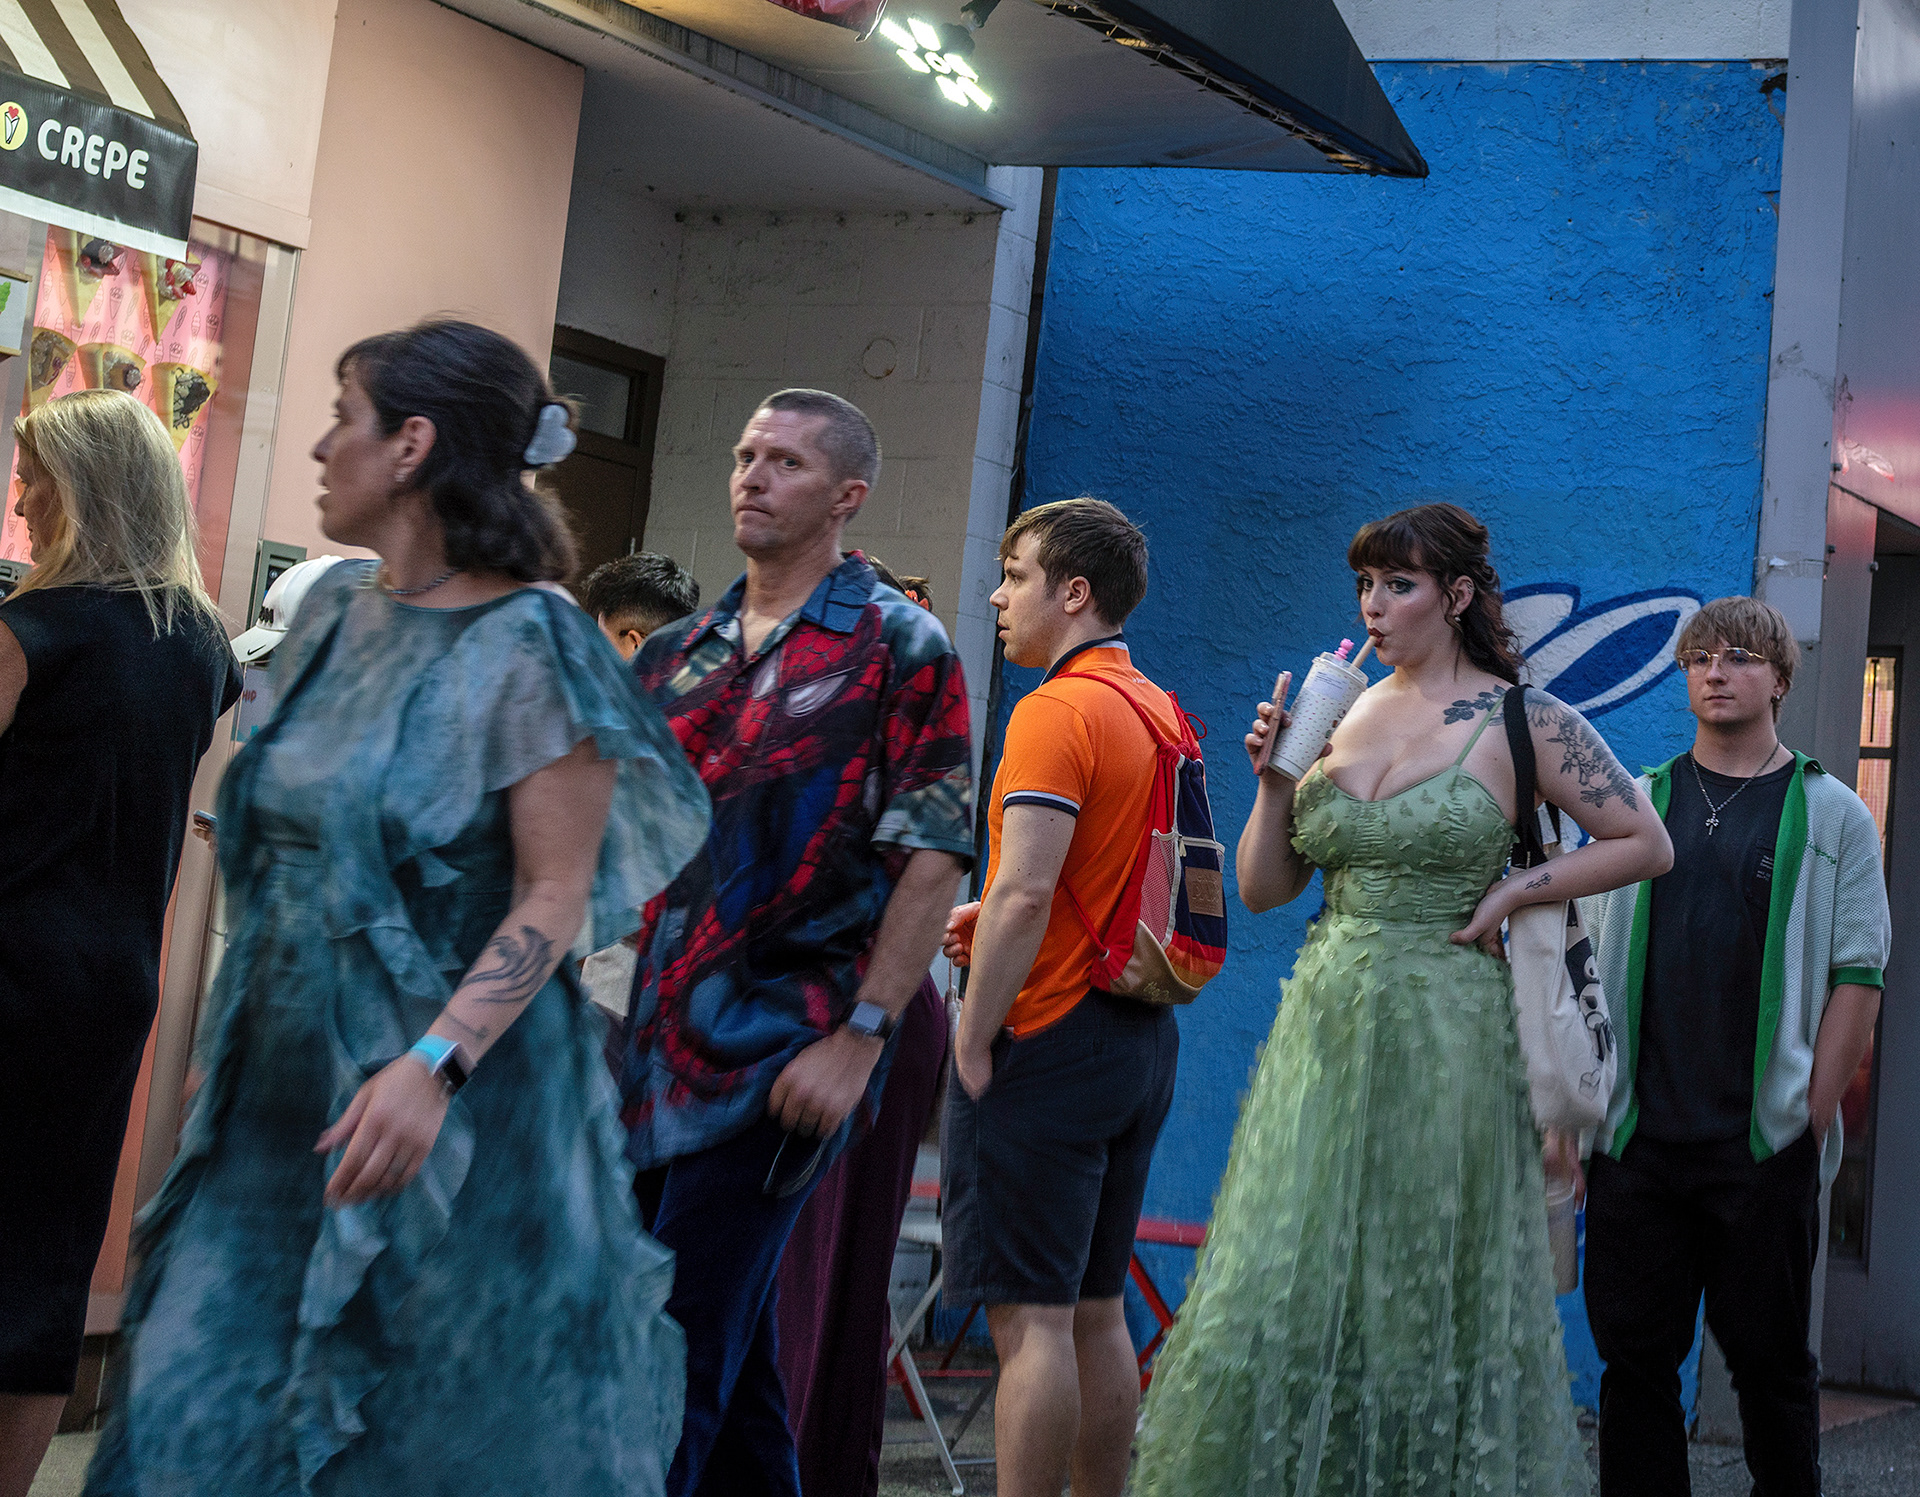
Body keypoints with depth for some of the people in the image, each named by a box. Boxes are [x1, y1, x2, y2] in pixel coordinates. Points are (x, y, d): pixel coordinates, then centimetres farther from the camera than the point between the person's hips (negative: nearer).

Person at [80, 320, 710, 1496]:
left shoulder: (526, 647, -13)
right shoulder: (335, 612, 10)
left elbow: (556, 894, -17)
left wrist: (432, 1065, -27)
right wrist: (233, 1045, 16)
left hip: (460, 1089, -7)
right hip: (281, 1082, 7)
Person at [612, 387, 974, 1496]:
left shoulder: (900, 646, -3)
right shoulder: (676, 654, 14)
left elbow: (934, 859, -9)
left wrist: (861, 1037, -16)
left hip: (781, 1057, -6)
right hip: (656, 1048, 6)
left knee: (686, 1354, -6)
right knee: (735, 1352, 14)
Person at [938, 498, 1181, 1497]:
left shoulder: (1057, 710, -14)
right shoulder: (1163, 713, 14)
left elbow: (1025, 893, -22)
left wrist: (972, 1042, -14)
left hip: (1050, 1038, -9)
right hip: (1144, 1038, 9)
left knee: (1030, 1319, -5)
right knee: (1097, 1313, 15)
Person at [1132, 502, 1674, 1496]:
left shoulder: (1520, 721, -3)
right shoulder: (1333, 714, 8)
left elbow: (1646, 844, 0)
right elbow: (1263, 889, 9)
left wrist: (1509, 895, -6)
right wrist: (1274, 777, -5)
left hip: (1444, 1029, -4)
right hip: (1326, 1026, 4)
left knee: (1428, 1290, 4)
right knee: (1290, 1286, 4)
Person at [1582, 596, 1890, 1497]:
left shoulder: (1832, 815, 4)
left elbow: (1858, 978, -1)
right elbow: (1592, 960, 12)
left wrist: (1813, 1120, -9)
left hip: (1765, 1145, -2)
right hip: (1637, 1138, 3)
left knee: (1772, 1363, 6)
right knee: (1634, 1355, 6)